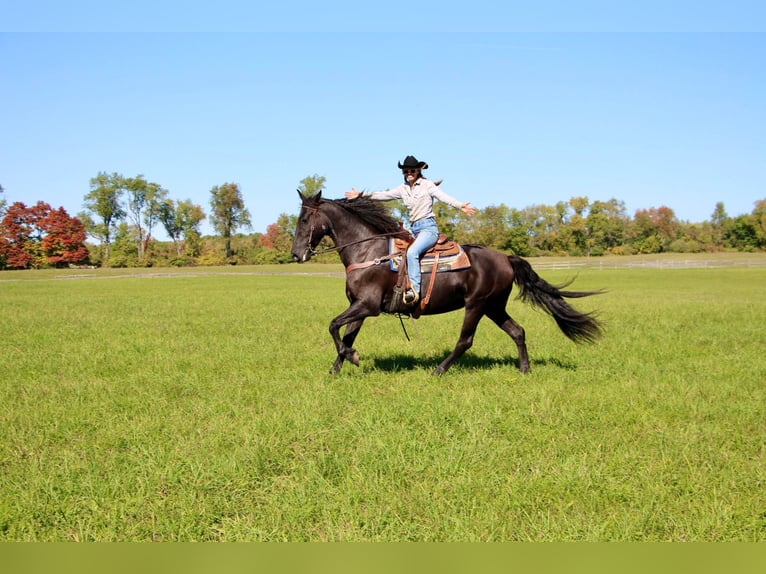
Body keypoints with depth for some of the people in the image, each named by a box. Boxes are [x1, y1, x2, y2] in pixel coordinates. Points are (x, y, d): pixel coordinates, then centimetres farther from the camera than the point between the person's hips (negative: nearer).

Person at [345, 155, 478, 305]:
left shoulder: (427, 185, -1)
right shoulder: (403, 189, 14)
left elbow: (443, 197, -14)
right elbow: (383, 195, 19)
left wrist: (460, 206, -31)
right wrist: (361, 195, 16)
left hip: (428, 227, -8)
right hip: (414, 230, 8)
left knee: (412, 252, -30)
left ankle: (414, 290, -36)